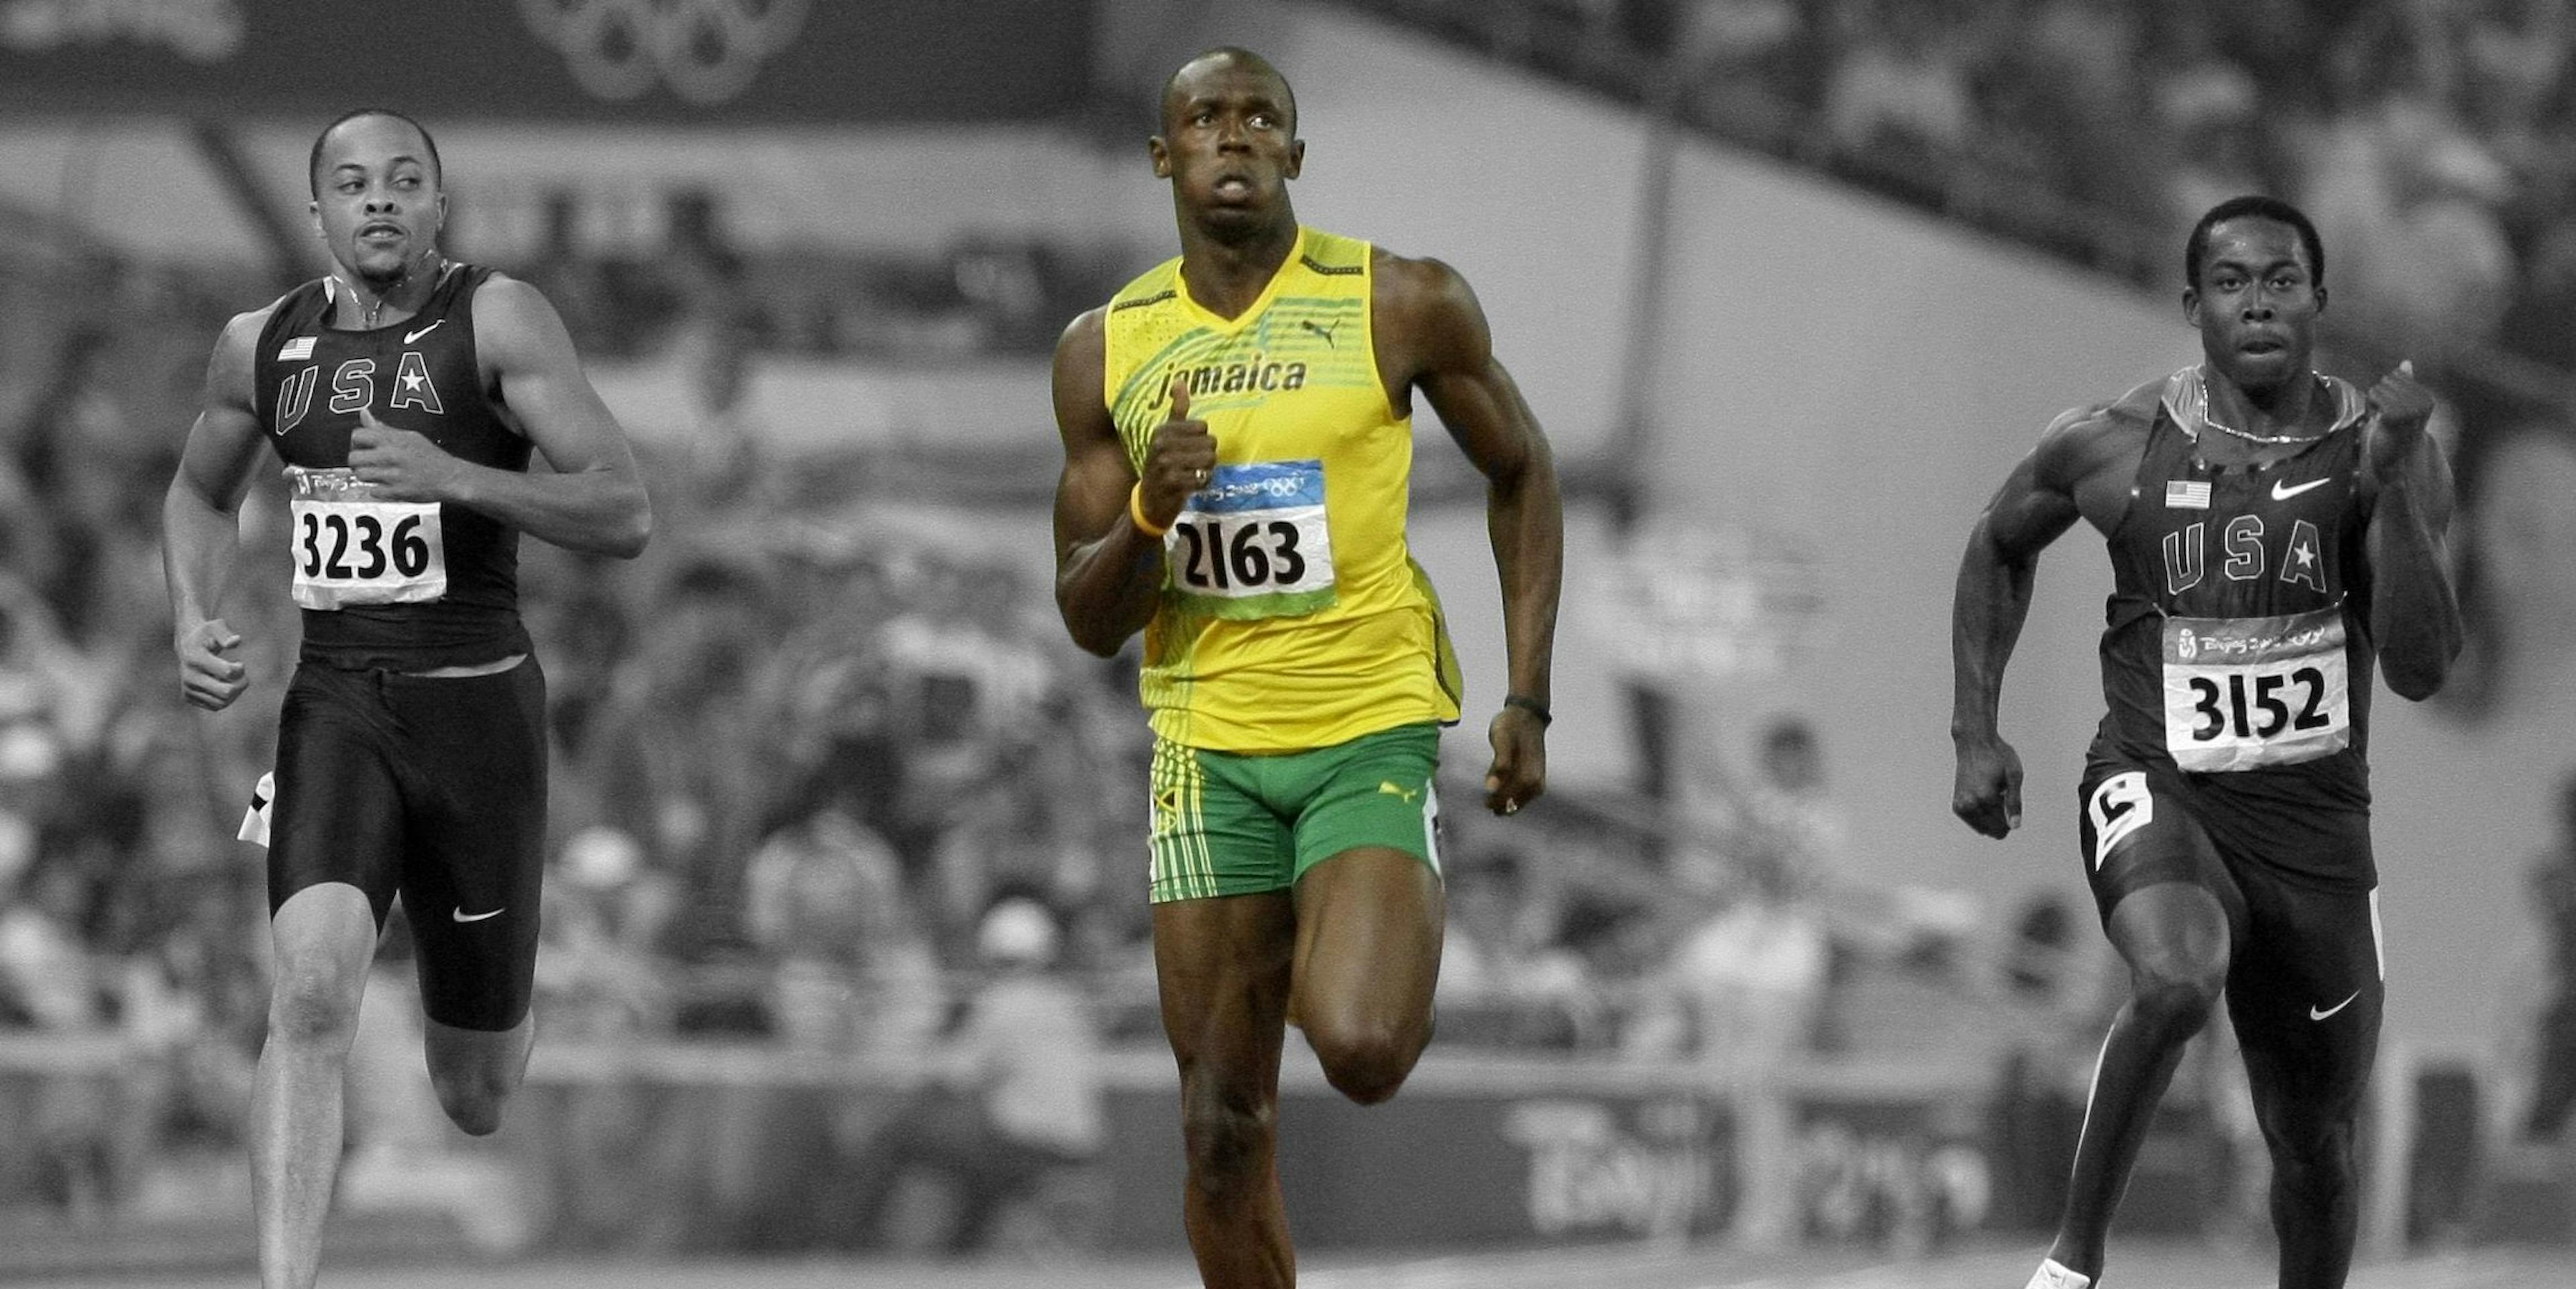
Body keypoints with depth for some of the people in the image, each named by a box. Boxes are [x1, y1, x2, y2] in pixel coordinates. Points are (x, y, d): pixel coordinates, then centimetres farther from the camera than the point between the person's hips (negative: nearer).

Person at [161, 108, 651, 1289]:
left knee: (476, 1091, 10)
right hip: (334, 703, 2)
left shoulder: (497, 319, -8)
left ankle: (474, 1043, 51)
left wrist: (453, 478, -28)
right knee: (311, 987, -26)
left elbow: (626, 515, -15)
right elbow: (200, 494, 25)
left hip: (478, 704, -2)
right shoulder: (261, 346, 6)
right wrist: (194, 626, 6)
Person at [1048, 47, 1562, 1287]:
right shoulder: (1106, 350, 3)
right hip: (1207, 752, 3)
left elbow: (1521, 473, 10)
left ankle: (1360, 967, 12)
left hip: (1372, 731, -3)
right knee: (1223, 1131, 2)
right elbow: (1089, 619, 5)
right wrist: (1149, 516, -17)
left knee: (1360, 1050, -24)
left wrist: (1528, 699, 3)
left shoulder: (1402, 304, -5)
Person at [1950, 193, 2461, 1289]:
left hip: (2315, 824, 2)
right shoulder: (2112, 447, -6)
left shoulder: (2382, 453, -6)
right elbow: (2000, 546, 15)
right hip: (2157, 791, -2)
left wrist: (2390, 482, -26)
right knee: (2178, 982, -35)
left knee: (2316, 1151, 12)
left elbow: (2421, 668, -16)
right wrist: (1977, 734, 9)